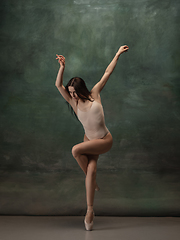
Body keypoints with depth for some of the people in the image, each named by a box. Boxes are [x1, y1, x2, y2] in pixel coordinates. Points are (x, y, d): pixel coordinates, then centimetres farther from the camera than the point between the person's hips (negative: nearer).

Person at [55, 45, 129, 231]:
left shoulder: (94, 94, -4)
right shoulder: (74, 103, 1)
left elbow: (107, 73, 2)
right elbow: (58, 85, -7)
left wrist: (118, 54, 8)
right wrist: (62, 67, -18)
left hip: (105, 141, -3)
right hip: (89, 140, 3)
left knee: (76, 150, -24)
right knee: (91, 170, -11)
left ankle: (90, 179, -1)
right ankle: (90, 210, 0)